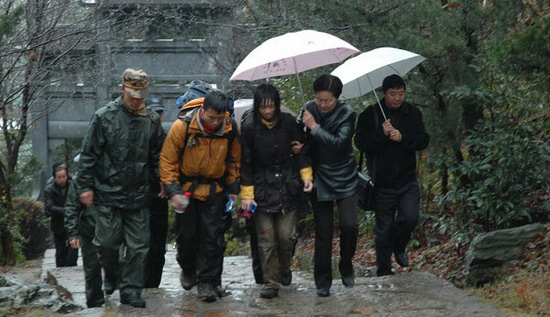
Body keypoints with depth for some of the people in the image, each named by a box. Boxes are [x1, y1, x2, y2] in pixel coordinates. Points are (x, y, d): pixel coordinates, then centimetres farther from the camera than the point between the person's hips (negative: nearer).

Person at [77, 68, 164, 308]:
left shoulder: (151, 120, 6)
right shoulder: (104, 117, -4)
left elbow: (157, 157, 16)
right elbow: (89, 155, -2)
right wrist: (85, 187, -5)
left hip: (138, 196, 3)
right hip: (107, 193, -3)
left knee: (138, 246, 1)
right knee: (108, 241, 0)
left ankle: (130, 290, 9)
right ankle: (111, 275, 29)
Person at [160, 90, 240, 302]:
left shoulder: (231, 128, -10)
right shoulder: (183, 126, -19)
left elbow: (234, 161, 7)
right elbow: (168, 161, -11)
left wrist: (233, 189, 5)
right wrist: (173, 191, -16)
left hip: (214, 189, 1)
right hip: (186, 187, -1)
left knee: (212, 236, -3)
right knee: (187, 234, 8)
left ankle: (207, 281, 6)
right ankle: (188, 270, 33)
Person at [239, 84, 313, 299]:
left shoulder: (287, 122, -1)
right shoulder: (249, 126, -7)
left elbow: (300, 150, 10)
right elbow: (245, 162, -4)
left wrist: (306, 175, -1)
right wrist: (246, 194, -6)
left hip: (287, 186, 1)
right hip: (262, 188, -1)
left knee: (287, 236, -1)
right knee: (266, 239, -3)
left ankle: (284, 269, 27)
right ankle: (271, 283, 6)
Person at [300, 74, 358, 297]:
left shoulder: (346, 114, -11)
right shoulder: (309, 110, -1)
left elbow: (339, 143, -23)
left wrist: (315, 127, -21)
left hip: (344, 178, -2)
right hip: (319, 178, 2)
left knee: (349, 225, -13)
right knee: (323, 232, 2)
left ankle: (346, 267, 15)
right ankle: (322, 282, 11)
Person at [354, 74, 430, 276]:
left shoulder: (413, 113, 4)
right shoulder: (370, 115, -3)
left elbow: (423, 141, -3)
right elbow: (360, 142, -11)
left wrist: (402, 138, -21)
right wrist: (381, 134, -25)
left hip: (407, 180, 2)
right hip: (382, 183, -1)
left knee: (410, 217, -15)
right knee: (384, 227, 5)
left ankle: (399, 248, 16)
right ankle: (383, 271, 17)